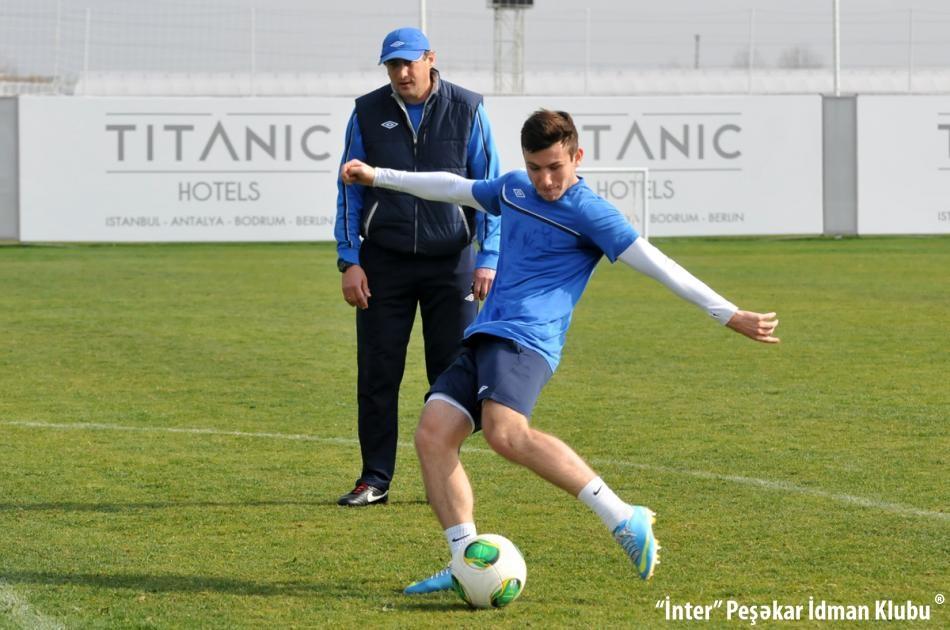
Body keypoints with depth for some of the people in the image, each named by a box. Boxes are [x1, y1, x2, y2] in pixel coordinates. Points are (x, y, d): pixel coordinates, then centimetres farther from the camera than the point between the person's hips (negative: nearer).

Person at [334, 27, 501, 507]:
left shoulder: (467, 110, -1)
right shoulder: (368, 112, 3)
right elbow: (350, 190, 6)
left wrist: (488, 258, -6)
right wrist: (349, 261, -1)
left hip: (451, 261, -1)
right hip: (384, 261, 1)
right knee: (377, 374, -1)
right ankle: (375, 479, 6)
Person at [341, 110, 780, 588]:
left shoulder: (588, 212, -3)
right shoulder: (513, 188, 18)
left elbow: (655, 264, -7)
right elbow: (454, 188, 35)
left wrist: (729, 315, -11)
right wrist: (378, 177, 42)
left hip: (525, 339, -8)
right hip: (483, 337, 8)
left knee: (506, 434, -32)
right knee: (432, 436, -8)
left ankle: (624, 521, -29)